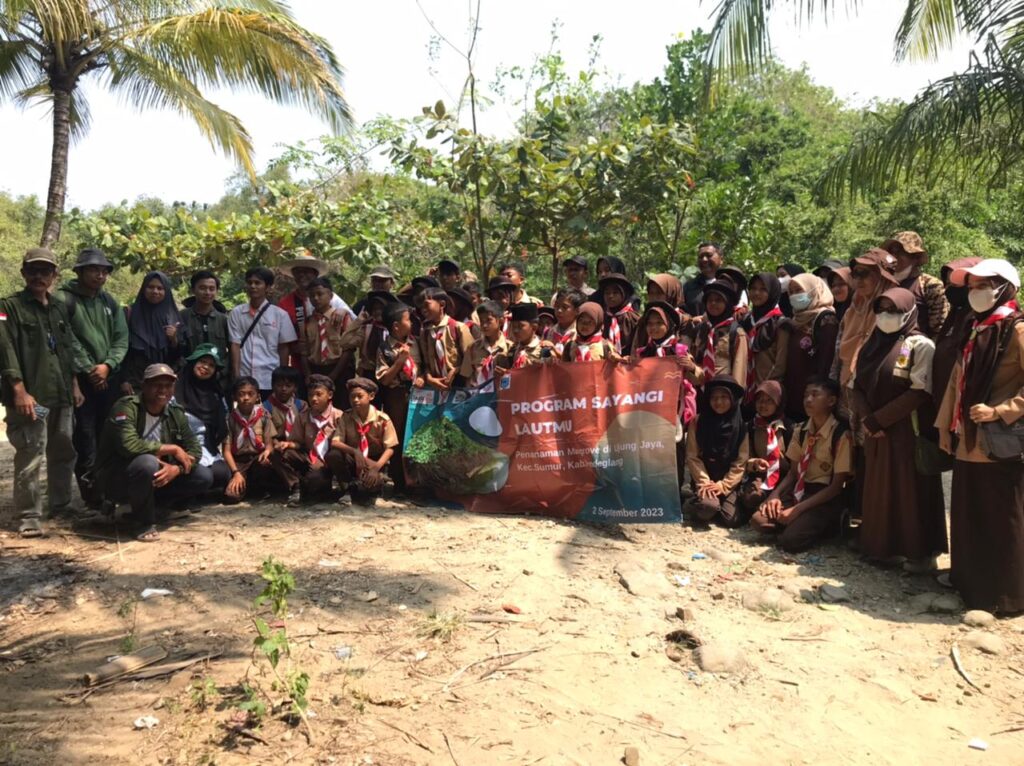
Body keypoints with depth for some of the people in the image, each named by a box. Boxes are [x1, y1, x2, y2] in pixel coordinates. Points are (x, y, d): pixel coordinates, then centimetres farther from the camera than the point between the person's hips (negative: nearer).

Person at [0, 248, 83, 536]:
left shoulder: (61, 308, 17)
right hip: (30, 397, -6)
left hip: (62, 397, 6)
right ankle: (29, 517, 1)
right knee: (30, 459, -7)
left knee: (64, 454, 14)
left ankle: (61, 505, 28)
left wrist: (74, 386, 16)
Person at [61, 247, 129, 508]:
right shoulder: (64, 299, -4)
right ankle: (92, 494, 0)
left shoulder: (110, 302, 13)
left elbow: (121, 339, 7)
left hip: (109, 379, 5)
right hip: (79, 380, -5)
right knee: (85, 440, -5)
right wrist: (88, 370, -10)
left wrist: (107, 365, -8)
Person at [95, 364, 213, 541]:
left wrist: (176, 468, -25)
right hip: (116, 479, -6)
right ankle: (146, 522, -14)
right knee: (147, 463, -38)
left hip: (155, 477, 6)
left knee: (204, 478, -8)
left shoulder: (176, 413, -1)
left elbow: (194, 449, -3)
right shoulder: (127, 408, -21)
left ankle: (148, 506, 6)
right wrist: (173, 449, -26)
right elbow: (129, 445, -37)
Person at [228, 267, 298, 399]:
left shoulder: (280, 314, 2)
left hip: (271, 381, -1)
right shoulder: (236, 313, 5)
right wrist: (236, 376, -4)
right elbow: (235, 345, 3)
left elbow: (284, 348, 5)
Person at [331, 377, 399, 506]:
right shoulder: (346, 417, -7)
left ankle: (379, 482, 4)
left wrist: (376, 467, -29)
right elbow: (334, 443, -16)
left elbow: (390, 448, -12)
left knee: (370, 484, -36)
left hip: (375, 463, -2)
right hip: (354, 462, 2)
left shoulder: (382, 419, -12)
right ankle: (353, 487, -7)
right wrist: (355, 452, -35)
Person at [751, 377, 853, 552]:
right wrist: (775, 495, -10)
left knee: (790, 540, -26)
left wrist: (798, 509, -20)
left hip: (826, 498, -6)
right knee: (758, 520, -17)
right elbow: (793, 472, 10)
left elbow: (837, 485, -14)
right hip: (799, 490, 6)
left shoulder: (841, 435, -15)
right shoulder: (801, 430, 5)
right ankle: (800, 523, 3)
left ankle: (827, 526, 0)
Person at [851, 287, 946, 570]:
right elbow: (857, 385, 11)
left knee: (910, 490, -1)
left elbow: (920, 391, -15)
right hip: (875, 433, 6)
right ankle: (883, 546, 21)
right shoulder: (873, 345, 14)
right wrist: (866, 417, -8)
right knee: (878, 490, 10)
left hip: (908, 432, -6)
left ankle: (921, 552, 9)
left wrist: (878, 419, -15)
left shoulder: (920, 345, -6)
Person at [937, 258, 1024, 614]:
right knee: (968, 516, 15)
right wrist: (946, 427, 15)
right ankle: (969, 581, 29)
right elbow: (957, 381, 18)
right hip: (968, 442, 8)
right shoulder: (975, 330, 15)